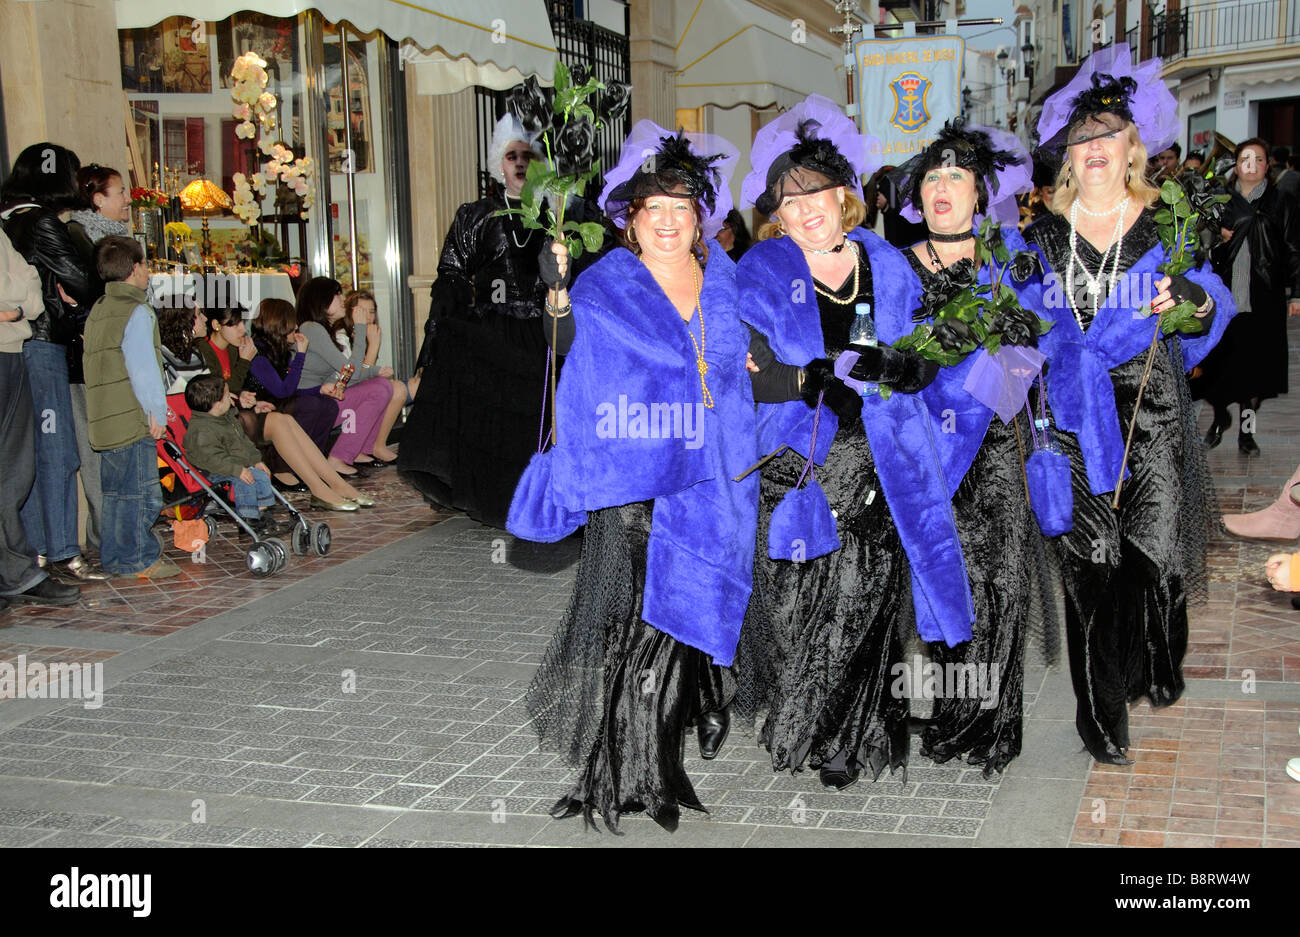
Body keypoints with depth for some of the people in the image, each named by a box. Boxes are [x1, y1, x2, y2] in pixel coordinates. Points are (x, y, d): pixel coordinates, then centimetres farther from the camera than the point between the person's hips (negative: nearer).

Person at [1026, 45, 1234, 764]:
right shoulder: (1039, 238, 11)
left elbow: (1215, 310, 6)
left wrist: (1197, 302, -15)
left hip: (1151, 413, -1)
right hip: (1070, 418, 1)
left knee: (1157, 553, -6)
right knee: (1089, 563, -1)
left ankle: (1159, 667, 27)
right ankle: (1102, 717, 12)